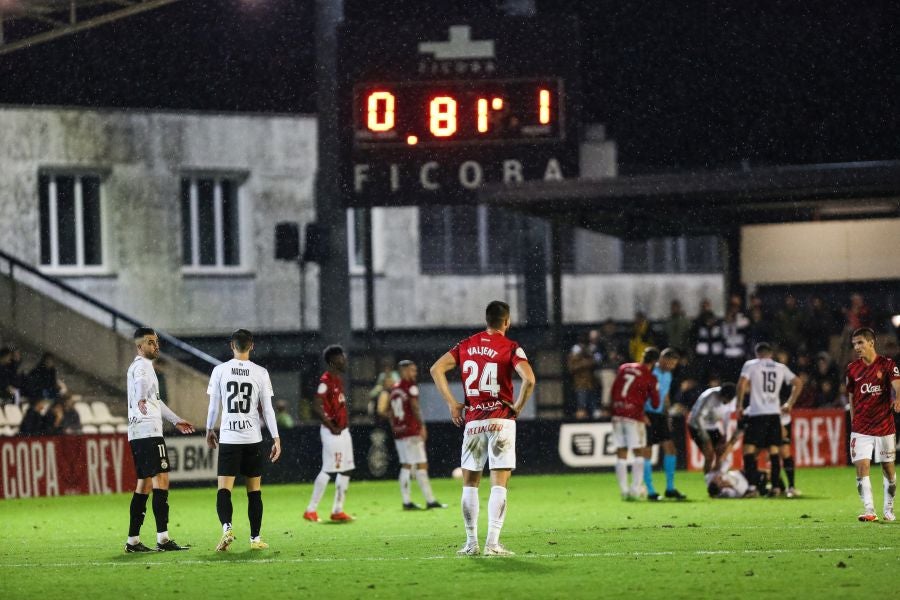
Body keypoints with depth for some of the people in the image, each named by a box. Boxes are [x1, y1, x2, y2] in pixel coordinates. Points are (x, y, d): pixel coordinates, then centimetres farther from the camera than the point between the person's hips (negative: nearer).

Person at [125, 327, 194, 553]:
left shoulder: (140, 366, 25)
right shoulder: (143, 365, -8)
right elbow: (141, 383, -34)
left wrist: (176, 420, 44)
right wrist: (141, 400, -55)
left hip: (138, 434, 11)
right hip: (148, 431, -11)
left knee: (144, 484, 12)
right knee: (161, 480, -14)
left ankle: (133, 540, 13)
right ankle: (163, 538, -21)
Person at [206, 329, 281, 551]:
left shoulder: (220, 370, -1)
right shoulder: (260, 373, -1)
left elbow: (213, 406, 4)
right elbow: (267, 409, -1)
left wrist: (210, 430, 20)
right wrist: (276, 439, 3)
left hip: (228, 438, -1)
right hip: (253, 439, 1)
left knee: (224, 489, -3)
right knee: (254, 490, 11)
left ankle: (227, 527, -27)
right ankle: (255, 538, 13)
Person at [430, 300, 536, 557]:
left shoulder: (466, 345, 8)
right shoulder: (510, 348, -6)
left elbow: (436, 369, 5)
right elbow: (529, 379, -20)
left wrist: (452, 403, 7)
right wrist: (518, 407, -6)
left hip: (472, 421, 4)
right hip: (501, 420, -4)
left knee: (470, 483, 12)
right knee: (499, 484, -3)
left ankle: (471, 543, 11)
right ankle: (492, 543, -11)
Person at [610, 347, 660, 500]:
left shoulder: (624, 368, 9)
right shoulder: (650, 378, -3)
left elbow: (613, 391, 11)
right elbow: (655, 403, 0)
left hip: (617, 414, 4)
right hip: (634, 416, -4)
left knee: (621, 454, 7)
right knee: (639, 453, 5)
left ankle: (624, 490, 7)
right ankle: (635, 489, -1)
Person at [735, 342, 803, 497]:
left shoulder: (750, 365, 3)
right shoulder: (780, 368, 13)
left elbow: (742, 384, -9)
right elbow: (798, 383, 11)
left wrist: (739, 406, 0)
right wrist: (789, 404, 18)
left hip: (757, 413, -4)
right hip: (775, 413, 4)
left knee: (749, 448, 0)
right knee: (774, 449, 9)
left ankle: (751, 485, -13)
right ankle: (776, 486, 4)